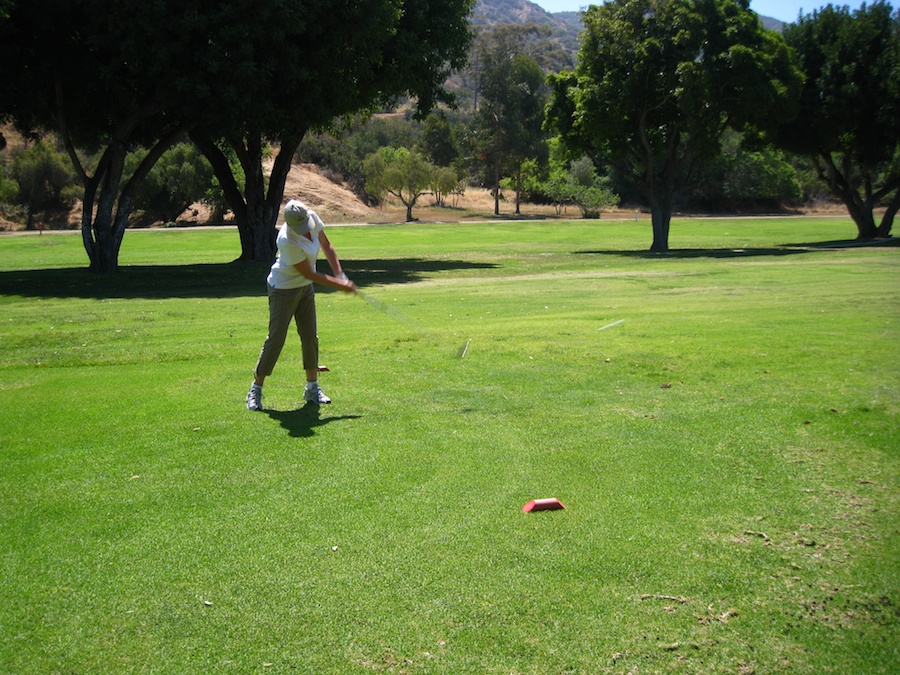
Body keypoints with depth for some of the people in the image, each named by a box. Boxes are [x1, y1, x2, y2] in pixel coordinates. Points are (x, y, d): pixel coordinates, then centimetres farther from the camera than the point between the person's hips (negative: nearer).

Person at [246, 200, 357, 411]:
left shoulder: (313, 218, -13)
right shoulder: (287, 241, -33)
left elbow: (326, 246, 5)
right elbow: (310, 273, -23)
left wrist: (339, 274, -5)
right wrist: (339, 285, -17)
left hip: (305, 287, 7)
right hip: (283, 289, -7)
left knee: (310, 337, 7)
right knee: (276, 338, -5)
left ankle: (312, 389, 16)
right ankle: (255, 390, 6)